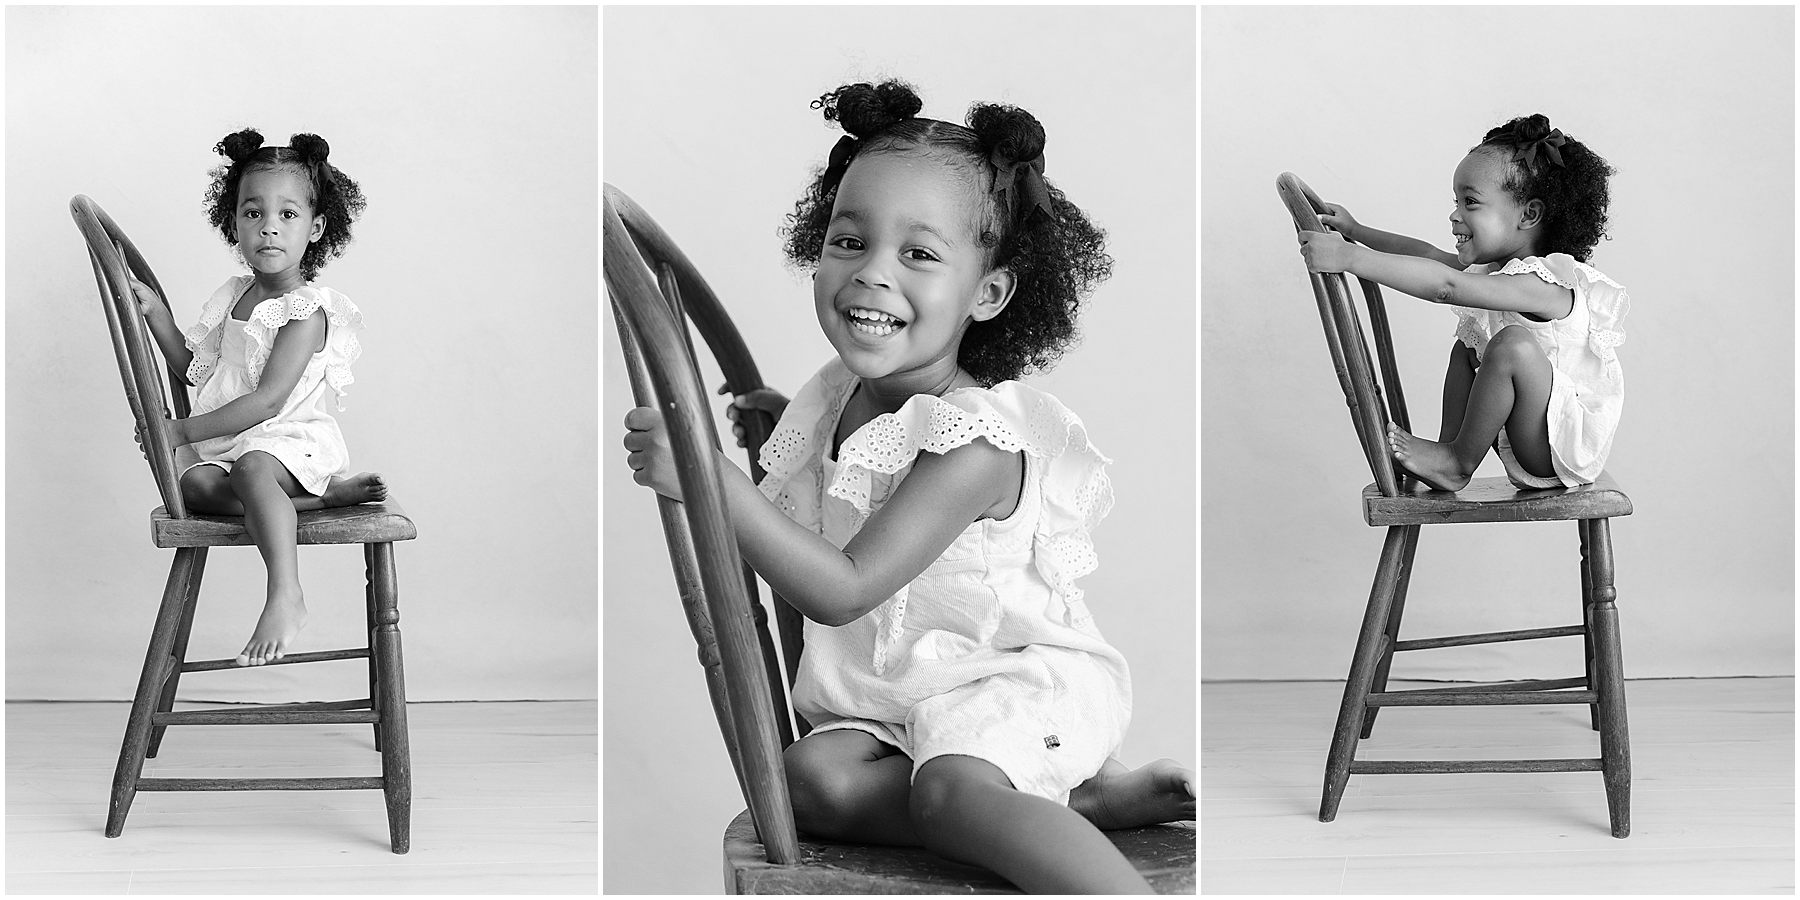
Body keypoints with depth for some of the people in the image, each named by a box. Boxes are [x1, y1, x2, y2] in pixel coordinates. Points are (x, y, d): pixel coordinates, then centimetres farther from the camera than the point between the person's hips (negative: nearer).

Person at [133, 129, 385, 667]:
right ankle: (326, 495, -25)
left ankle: (285, 595, -50)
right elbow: (196, 368, 27)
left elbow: (267, 401, -18)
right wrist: (156, 313, 14)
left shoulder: (306, 311, -10)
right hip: (229, 445, 8)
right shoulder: (233, 297, 15)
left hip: (292, 441, -8)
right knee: (196, 485, -25)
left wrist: (182, 430, -15)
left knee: (252, 467, -39)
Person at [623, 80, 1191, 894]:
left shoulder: (973, 442, -23)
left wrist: (709, 475, -34)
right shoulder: (842, 395, 4)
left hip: (1014, 679, -8)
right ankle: (1091, 797, -18)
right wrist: (790, 425, 15)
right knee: (811, 777, -20)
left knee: (953, 787, -35)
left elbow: (842, 589, -29)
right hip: (886, 689, 8)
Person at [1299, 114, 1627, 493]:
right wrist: (1355, 231, 15)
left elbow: (1446, 287, -37)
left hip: (1567, 451, -10)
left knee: (1512, 344, -31)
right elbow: (1429, 253, 18)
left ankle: (1459, 463, -14)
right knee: (1466, 347, 18)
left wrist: (1350, 258, -41)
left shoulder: (1541, 284, -26)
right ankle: (1450, 445, 5)